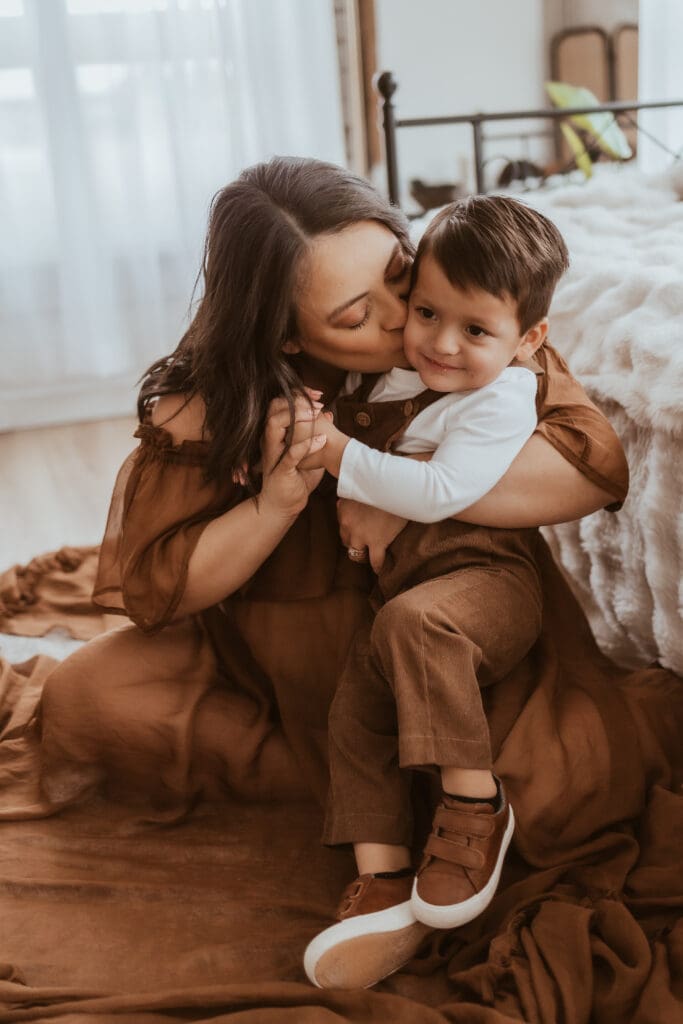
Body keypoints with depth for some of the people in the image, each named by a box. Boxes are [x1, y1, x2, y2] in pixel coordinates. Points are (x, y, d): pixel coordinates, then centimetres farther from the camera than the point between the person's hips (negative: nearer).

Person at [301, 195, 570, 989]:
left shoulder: (499, 401, -12)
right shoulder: (390, 373, 11)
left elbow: (439, 493, -24)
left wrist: (341, 455, -21)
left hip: (485, 576, -7)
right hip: (399, 588, 7)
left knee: (412, 620, -36)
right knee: (353, 707, -8)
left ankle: (475, 803, -23)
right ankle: (385, 885, -7)